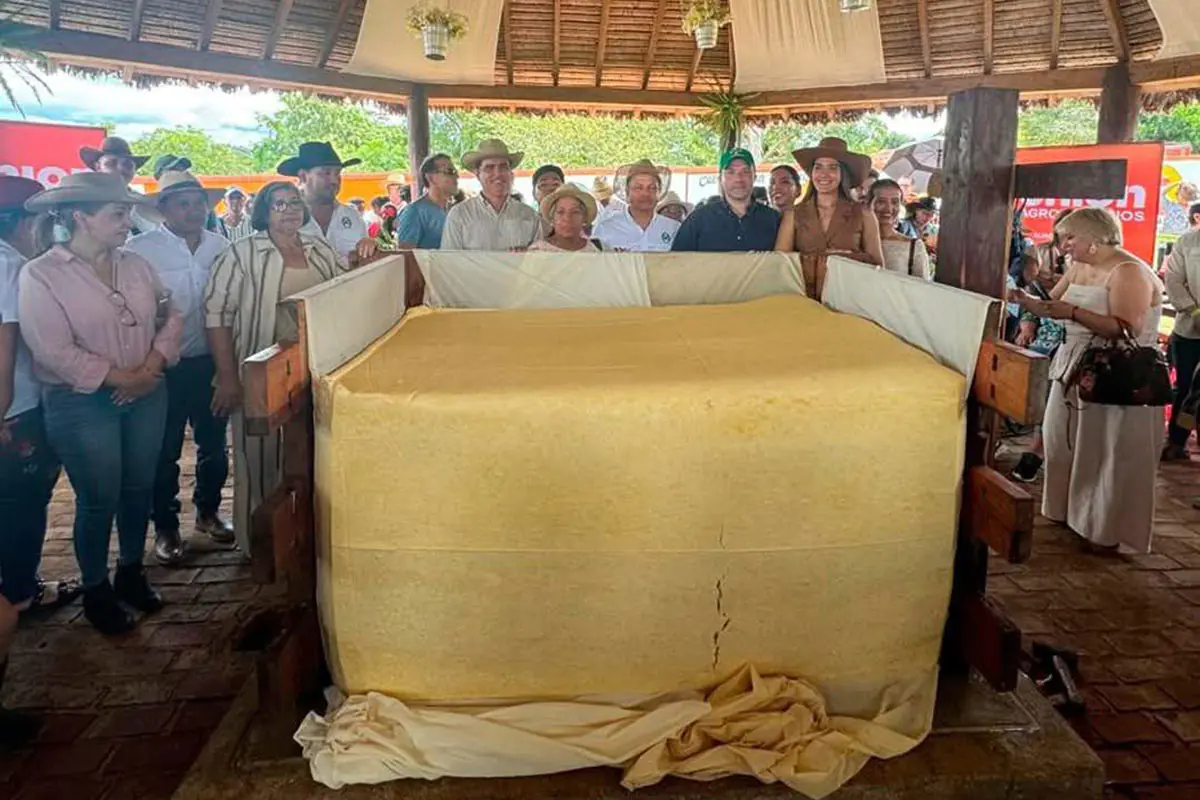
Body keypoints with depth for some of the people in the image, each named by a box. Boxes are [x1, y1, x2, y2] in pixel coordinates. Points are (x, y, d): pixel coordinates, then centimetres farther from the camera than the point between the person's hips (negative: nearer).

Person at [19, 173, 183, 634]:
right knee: (99, 500, 5)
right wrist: (118, 377, -16)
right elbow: (54, 349, -17)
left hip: (147, 396, 5)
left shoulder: (135, 266, 6)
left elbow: (169, 315, 5)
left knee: (139, 489, 14)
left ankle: (131, 572, 35)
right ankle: (96, 591, 25)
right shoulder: (40, 275, -11)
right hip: (82, 405, -5)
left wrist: (152, 366, -10)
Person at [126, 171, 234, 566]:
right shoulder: (139, 250, -11)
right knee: (164, 451, 8)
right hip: (165, 367, -4)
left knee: (214, 444, 15)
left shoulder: (221, 247, 2)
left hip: (211, 362, 4)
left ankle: (208, 511, 36)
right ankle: (165, 527, 24)